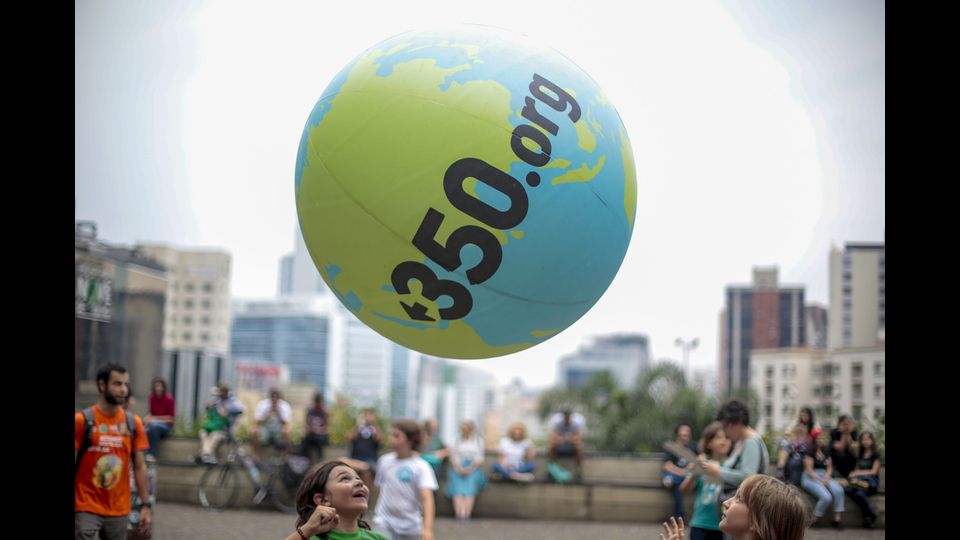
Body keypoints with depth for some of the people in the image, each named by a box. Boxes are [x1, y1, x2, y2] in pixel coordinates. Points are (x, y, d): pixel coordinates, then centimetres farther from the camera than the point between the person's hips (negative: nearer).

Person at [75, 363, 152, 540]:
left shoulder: (133, 424, 5)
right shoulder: (82, 420, -6)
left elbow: (140, 466, 8)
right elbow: (72, 465, -5)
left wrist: (145, 505, 2)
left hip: (120, 511, 4)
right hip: (86, 509, -3)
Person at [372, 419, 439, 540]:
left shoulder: (421, 467, -13)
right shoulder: (384, 461, 0)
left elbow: (427, 498, -24)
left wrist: (428, 528, -35)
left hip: (410, 526, -2)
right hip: (384, 523, 2)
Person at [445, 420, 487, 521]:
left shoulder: (478, 441, 15)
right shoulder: (458, 441, 19)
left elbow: (479, 459, 5)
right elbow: (454, 457, 8)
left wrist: (469, 469, -11)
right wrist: (460, 468, -12)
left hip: (473, 468, -1)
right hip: (458, 468, 1)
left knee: (470, 485, -30)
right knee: (458, 485, -29)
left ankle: (467, 513, -46)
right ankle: (460, 513, -47)